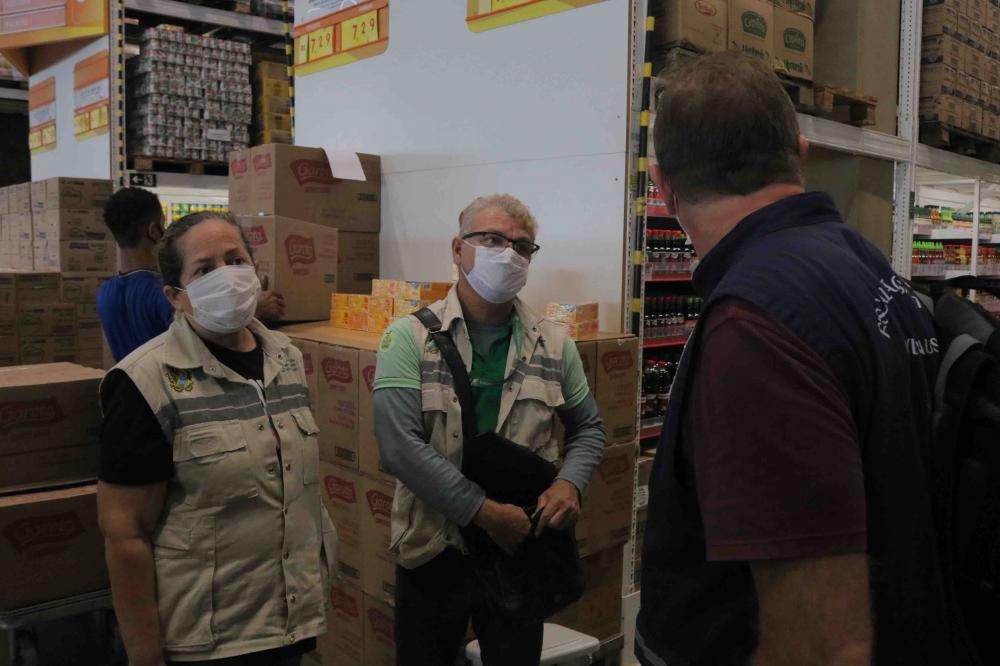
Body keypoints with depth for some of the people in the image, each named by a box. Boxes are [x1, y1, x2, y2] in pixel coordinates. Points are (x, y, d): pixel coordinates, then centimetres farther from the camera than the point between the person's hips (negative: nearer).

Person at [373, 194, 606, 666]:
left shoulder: (554, 344, 2)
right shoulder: (409, 338, -9)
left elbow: (589, 428, 12)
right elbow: (400, 446, -20)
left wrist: (569, 483, -9)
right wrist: (486, 512, -21)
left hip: (523, 549, 3)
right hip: (433, 553, -2)